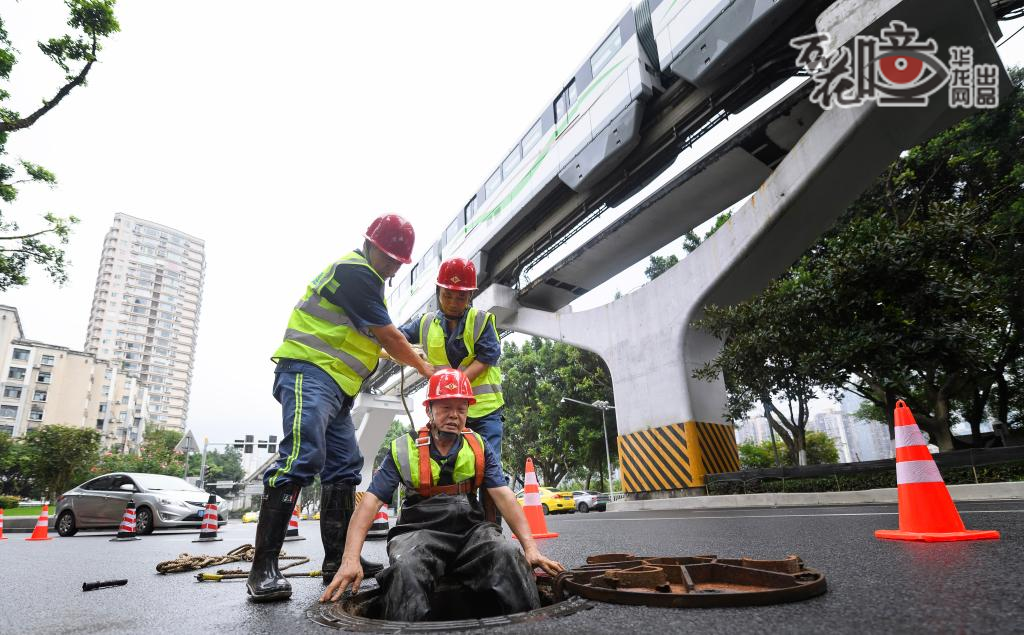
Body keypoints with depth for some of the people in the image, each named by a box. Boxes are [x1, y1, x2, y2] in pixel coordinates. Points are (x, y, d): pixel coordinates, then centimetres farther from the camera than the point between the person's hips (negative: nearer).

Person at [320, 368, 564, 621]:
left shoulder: (478, 447, 7)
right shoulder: (404, 449, 1)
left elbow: (504, 497, 1)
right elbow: (370, 501, -5)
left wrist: (530, 548, -11)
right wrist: (350, 559, -18)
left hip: (471, 530, 2)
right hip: (420, 531, -2)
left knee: (509, 554, -27)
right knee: (406, 568, -35)